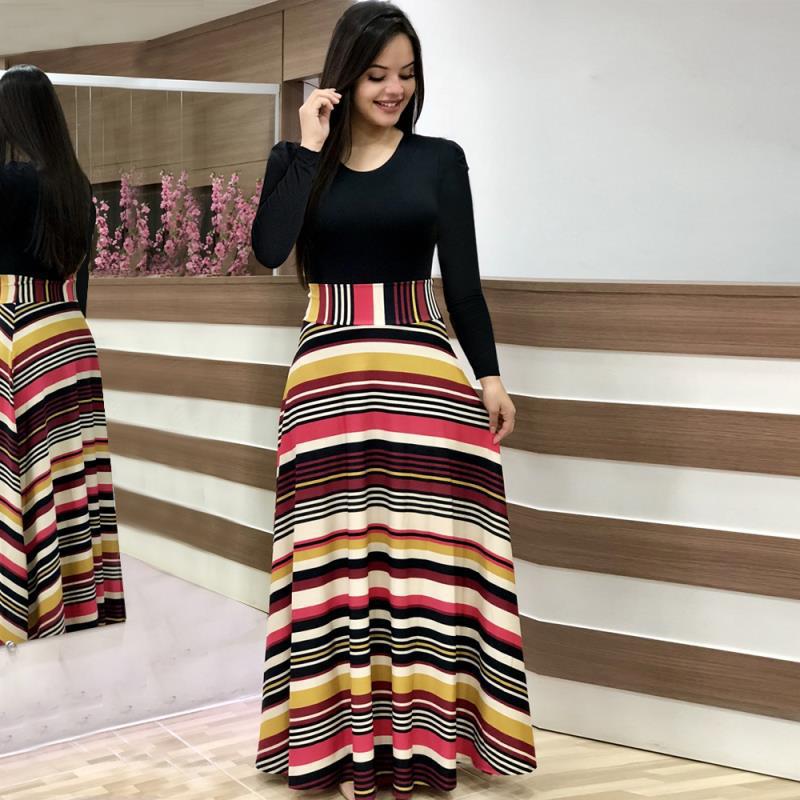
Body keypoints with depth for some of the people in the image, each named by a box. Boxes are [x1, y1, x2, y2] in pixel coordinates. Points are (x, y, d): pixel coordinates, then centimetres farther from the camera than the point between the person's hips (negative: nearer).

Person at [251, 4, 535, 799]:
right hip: (329, 374, 0)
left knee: (423, 547, -1)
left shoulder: (440, 158, 9)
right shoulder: (298, 157, 8)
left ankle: (419, 733, 9)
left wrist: (488, 375, 0)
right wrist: (310, 148, -7)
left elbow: (464, 279, 7)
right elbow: (267, 248, -9)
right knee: (340, 552, 0)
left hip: (422, 368, 0)